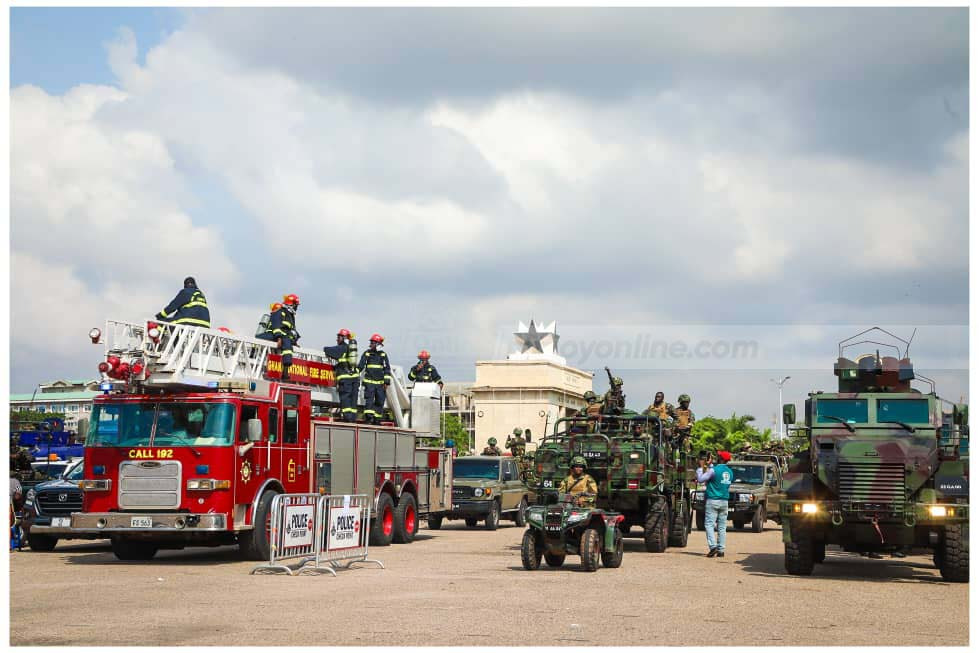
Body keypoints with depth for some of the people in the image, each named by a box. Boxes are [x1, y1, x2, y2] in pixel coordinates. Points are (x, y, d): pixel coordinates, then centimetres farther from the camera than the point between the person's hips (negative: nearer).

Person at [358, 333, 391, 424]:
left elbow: (387, 369, 8)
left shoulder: (383, 355, 9)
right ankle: (368, 418, -18)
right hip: (369, 382, -2)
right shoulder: (366, 354, 7)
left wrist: (387, 382, 0)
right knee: (369, 400, -14)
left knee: (380, 401, 3)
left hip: (380, 383, 2)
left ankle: (376, 419, 10)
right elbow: (360, 366, 8)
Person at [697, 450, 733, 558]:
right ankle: (721, 550, 5)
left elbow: (700, 479, -11)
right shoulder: (730, 472, 9)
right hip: (724, 501, 6)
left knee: (709, 524, -5)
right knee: (722, 526, 7)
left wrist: (701, 467, 1)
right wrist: (711, 465, 29)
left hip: (712, 501, -6)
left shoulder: (714, 470, -13)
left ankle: (713, 546, -20)